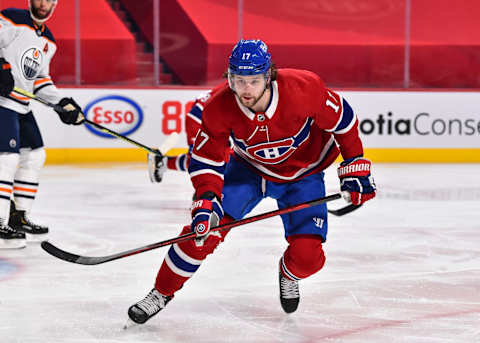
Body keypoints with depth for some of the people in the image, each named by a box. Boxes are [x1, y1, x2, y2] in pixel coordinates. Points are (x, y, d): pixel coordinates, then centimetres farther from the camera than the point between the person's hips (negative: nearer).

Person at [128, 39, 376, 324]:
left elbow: (342, 119, -15)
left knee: (307, 255, -14)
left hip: (302, 174, -1)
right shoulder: (220, 108, -27)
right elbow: (206, 158, -14)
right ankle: (162, 293, 6)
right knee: (204, 227, -15)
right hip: (249, 169, 1)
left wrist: (355, 167, -10)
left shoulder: (304, 88, -33)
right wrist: (207, 201, -28)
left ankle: (289, 275, 26)